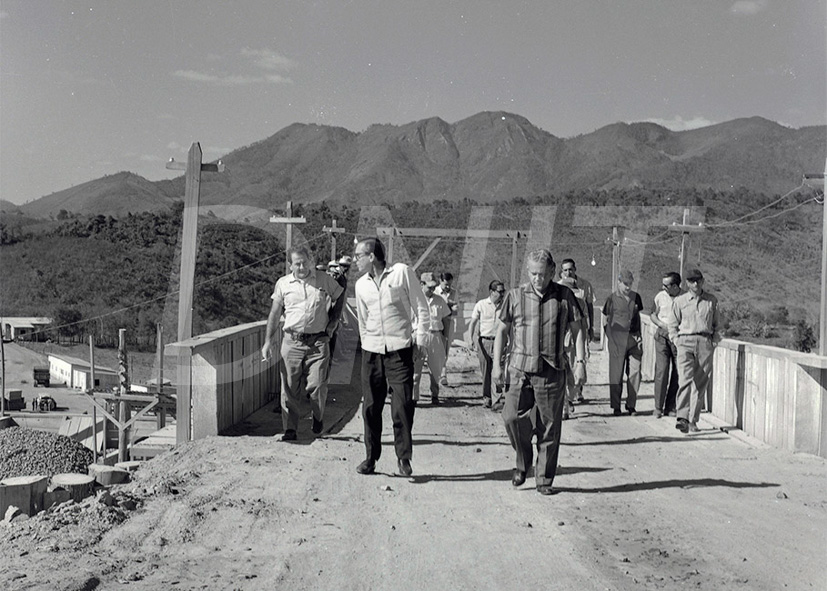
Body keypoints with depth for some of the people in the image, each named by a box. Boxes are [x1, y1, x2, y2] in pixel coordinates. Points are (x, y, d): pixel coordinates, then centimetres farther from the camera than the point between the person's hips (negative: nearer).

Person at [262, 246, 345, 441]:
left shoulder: (324, 280, 3)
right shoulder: (283, 283, 5)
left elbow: (339, 297, 19)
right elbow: (274, 314, 9)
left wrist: (332, 322, 10)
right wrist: (268, 341, 4)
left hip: (318, 342, -1)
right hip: (292, 341, 1)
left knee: (317, 385, -4)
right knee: (290, 387, -1)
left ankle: (318, 416, 25)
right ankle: (290, 429, 8)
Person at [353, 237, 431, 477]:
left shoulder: (402, 272, -2)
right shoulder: (361, 284, 12)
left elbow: (420, 306, 1)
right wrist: (366, 343, 14)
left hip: (400, 348, -4)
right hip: (371, 350, 4)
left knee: (403, 406, -6)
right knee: (370, 407, 4)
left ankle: (404, 457, 5)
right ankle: (371, 457, 16)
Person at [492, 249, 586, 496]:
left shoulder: (564, 296, 5)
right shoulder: (515, 296, 5)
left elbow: (577, 329, 10)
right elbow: (502, 330, 10)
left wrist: (580, 360, 0)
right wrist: (496, 364, 3)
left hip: (552, 371, 0)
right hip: (520, 368, 0)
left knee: (550, 427, 3)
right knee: (512, 417, -11)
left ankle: (544, 479, 16)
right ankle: (523, 462, 16)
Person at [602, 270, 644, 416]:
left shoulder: (636, 297, 10)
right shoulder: (612, 298, 0)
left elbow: (638, 317, 18)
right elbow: (605, 320, 5)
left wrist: (639, 336, 10)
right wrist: (610, 338, -1)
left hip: (634, 339, 3)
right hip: (617, 340, -3)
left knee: (635, 372, 0)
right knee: (616, 374, 1)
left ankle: (631, 405, 10)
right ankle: (616, 406, 10)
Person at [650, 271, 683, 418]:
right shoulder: (660, 296, 1)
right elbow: (653, 315, 12)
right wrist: (663, 325, -6)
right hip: (662, 336, 0)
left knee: (677, 373, 2)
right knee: (661, 371, -7)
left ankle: (670, 407, 13)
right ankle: (658, 407, 0)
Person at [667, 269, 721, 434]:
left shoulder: (712, 300, 11)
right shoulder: (679, 301, 7)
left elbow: (717, 323, 19)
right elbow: (672, 323, 14)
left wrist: (715, 340, 7)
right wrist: (676, 340, 3)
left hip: (705, 343, 2)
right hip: (685, 341, -2)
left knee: (700, 383, 1)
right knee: (685, 379, -17)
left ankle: (693, 421, 8)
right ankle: (682, 417, -24)